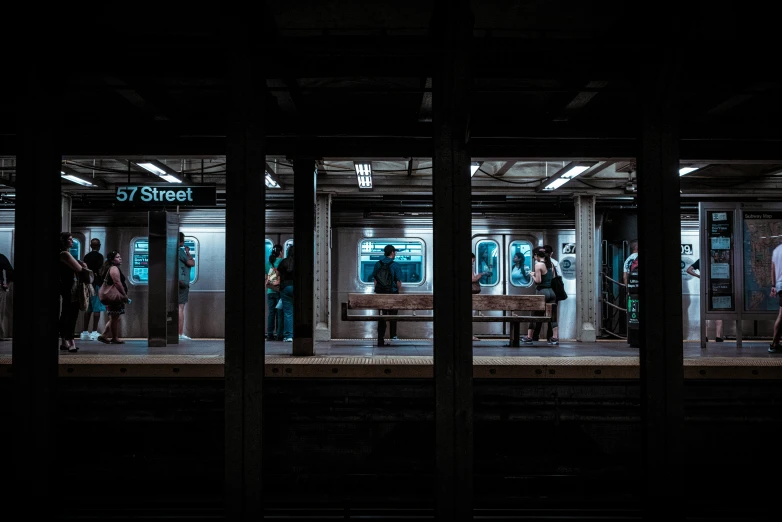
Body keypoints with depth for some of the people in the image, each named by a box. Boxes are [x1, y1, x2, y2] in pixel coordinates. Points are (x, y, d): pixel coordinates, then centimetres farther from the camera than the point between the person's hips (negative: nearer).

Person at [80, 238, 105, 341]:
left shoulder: (86, 256, 12)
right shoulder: (99, 256, -7)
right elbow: (100, 271, -13)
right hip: (97, 283, -7)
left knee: (88, 309, 10)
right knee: (97, 309, -6)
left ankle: (85, 332, 10)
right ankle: (94, 332, -10)